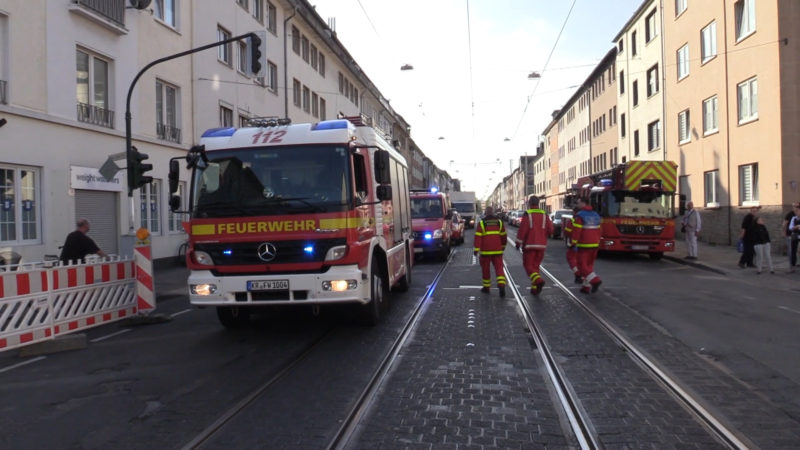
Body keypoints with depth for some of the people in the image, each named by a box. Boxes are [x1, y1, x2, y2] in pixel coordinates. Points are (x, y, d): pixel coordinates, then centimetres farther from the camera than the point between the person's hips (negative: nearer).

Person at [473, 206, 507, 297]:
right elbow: (504, 236, 13)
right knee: (499, 268, 0)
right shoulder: (499, 222, 7)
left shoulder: (481, 223, -4)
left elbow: (478, 237, -10)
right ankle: (501, 285, -18)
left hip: (485, 251, -2)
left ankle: (486, 287, 20)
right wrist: (503, 246, 28)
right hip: (497, 251, 2)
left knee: (485, 269, 11)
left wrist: (476, 249, -10)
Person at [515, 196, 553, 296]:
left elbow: (522, 229, -14)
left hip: (530, 244, -5)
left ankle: (538, 280, -24)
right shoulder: (544, 215, 6)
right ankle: (535, 288, 13)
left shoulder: (527, 215, -9)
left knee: (528, 265, 1)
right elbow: (550, 230, 3)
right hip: (541, 244, 5)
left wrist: (518, 242, -5)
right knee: (536, 265, 14)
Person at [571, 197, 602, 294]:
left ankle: (595, 280, -20)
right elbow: (598, 231, 15)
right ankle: (586, 287, 15)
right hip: (594, 245, 7)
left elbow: (576, 231, -17)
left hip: (584, 245, -7)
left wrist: (574, 244, -12)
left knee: (582, 265, -2)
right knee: (589, 265, 14)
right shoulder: (596, 215, 11)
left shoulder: (580, 216, -13)